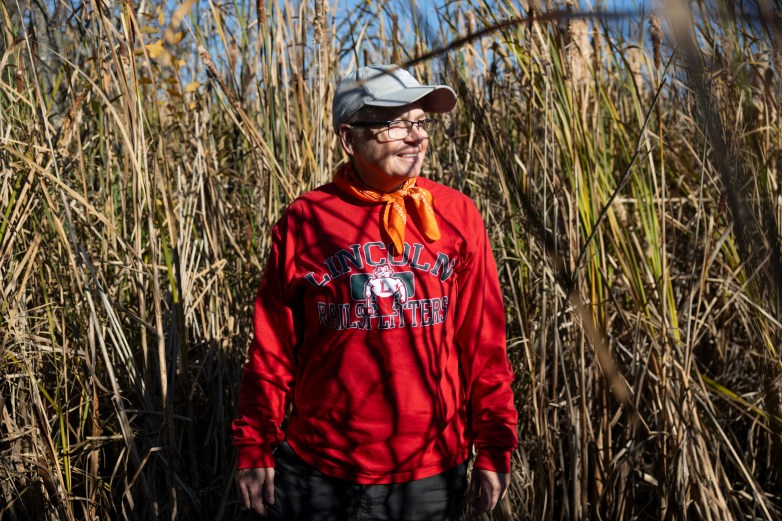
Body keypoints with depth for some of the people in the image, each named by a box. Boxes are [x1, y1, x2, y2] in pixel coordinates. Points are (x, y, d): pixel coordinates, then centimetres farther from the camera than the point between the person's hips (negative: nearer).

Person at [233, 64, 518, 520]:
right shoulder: (304, 220, -5)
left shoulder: (458, 215, -2)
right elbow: (273, 347, 1)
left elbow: (483, 340, 1)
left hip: (432, 476, 1)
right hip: (318, 473, -1)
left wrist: (494, 447, 1)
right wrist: (255, 446, 2)